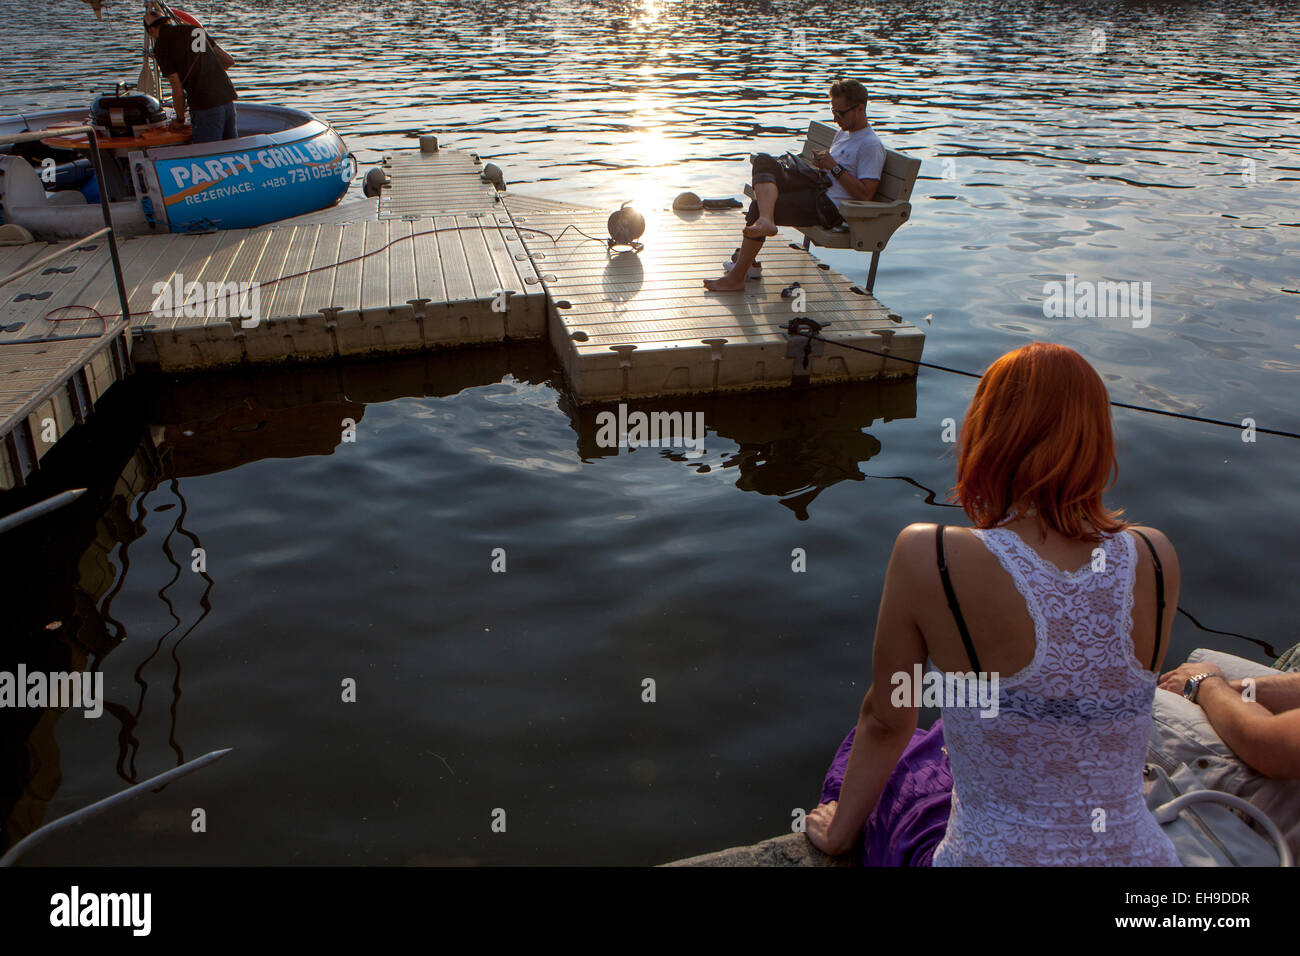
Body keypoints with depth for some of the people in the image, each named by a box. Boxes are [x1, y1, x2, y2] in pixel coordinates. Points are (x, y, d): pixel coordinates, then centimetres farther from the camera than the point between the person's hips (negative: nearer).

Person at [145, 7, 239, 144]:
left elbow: (178, 91, -4)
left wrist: (179, 119, 12)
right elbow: (229, 61, 20)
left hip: (206, 108, -6)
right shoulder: (197, 30, 16)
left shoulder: (161, 46, -1)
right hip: (228, 99, 6)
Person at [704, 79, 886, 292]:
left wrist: (834, 167, -15)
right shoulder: (843, 133, 20)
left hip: (831, 207, -10)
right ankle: (765, 220, -33)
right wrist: (821, 161, 7)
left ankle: (736, 277, -16)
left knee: (758, 207, -21)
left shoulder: (871, 145, -9)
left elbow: (866, 194, -17)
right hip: (816, 189, 10)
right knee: (763, 161, -7)